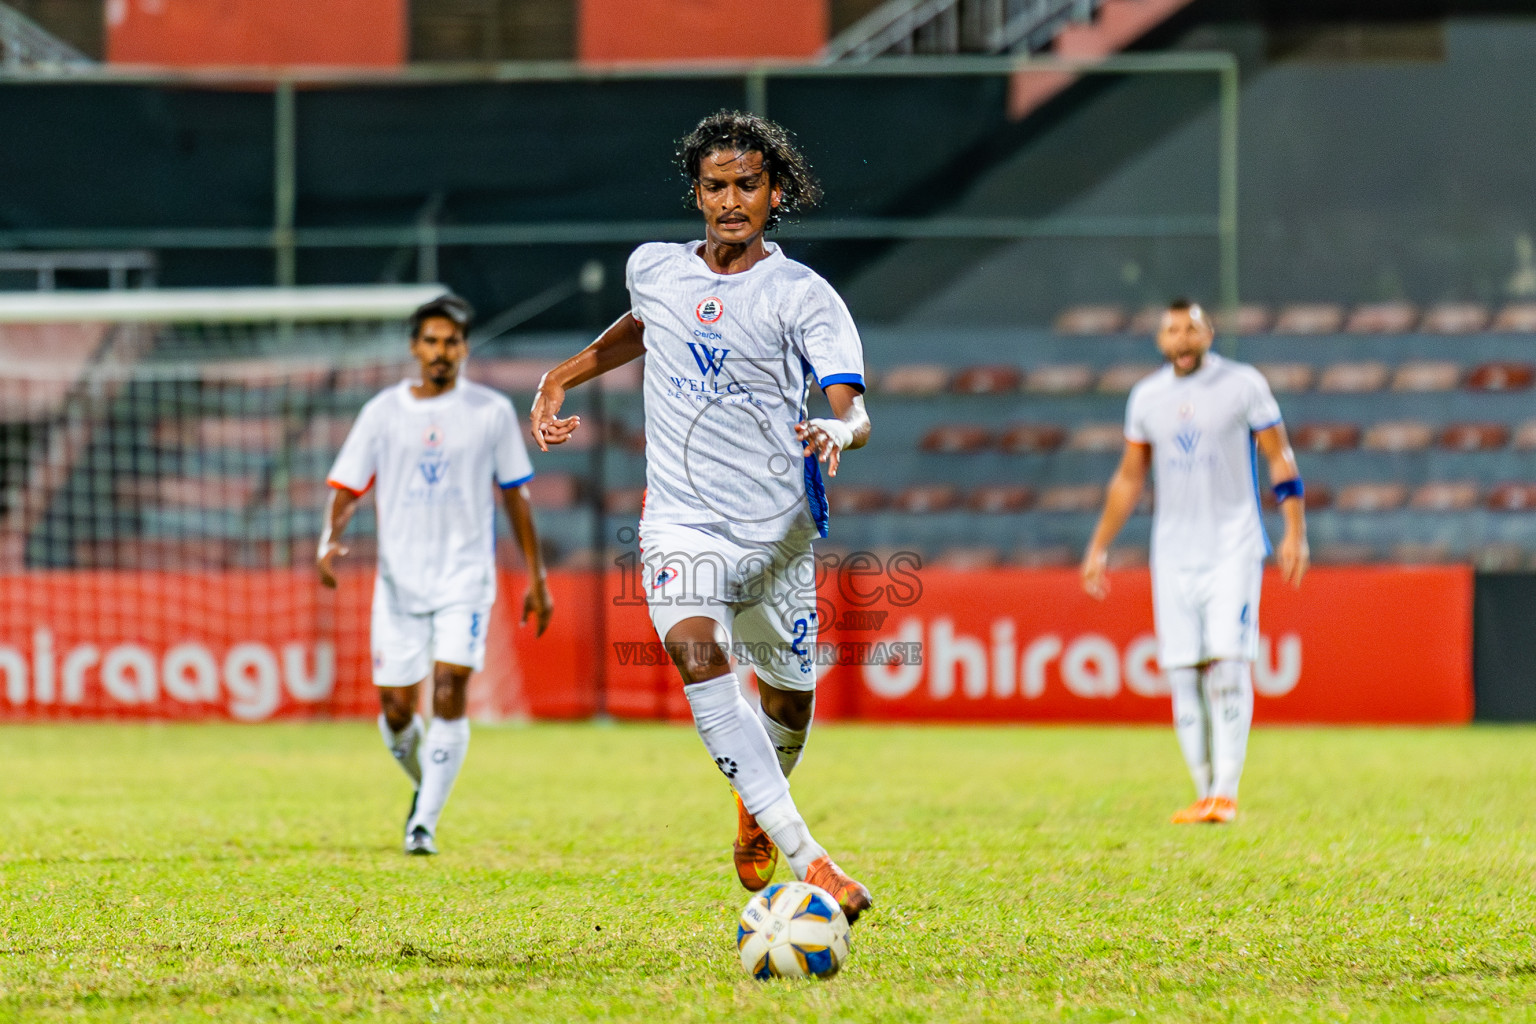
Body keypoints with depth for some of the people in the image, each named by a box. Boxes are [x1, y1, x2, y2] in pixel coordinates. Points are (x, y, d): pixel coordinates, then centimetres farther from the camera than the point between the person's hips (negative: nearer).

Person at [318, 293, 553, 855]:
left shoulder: (491, 411, 3)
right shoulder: (382, 411, 4)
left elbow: (515, 494, 9)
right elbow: (347, 487, 5)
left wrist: (536, 576, 8)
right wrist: (331, 538, -16)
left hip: (465, 576, -2)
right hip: (399, 578, 2)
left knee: (449, 692, -17)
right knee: (396, 708, 1)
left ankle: (426, 822, -13)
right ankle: (425, 785, 32)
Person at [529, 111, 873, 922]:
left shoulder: (803, 297, -6)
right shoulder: (653, 268, 6)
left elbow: (854, 411, -15)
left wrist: (837, 432, -37)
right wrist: (562, 379, 24)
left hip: (779, 527, 0)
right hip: (683, 523, 0)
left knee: (790, 700, 13)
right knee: (700, 656, -28)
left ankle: (757, 807, 52)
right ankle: (806, 859, -39)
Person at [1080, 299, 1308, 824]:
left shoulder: (1243, 384, -1)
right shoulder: (1146, 397, 10)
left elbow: (1280, 459, 0)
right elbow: (1129, 478, 18)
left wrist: (1295, 534, -8)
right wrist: (1098, 548, 15)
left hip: (1233, 545, -4)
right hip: (1173, 553, 4)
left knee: (1227, 663, -14)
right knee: (1183, 673, -1)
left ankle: (1226, 793, -15)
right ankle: (1204, 794, 5)